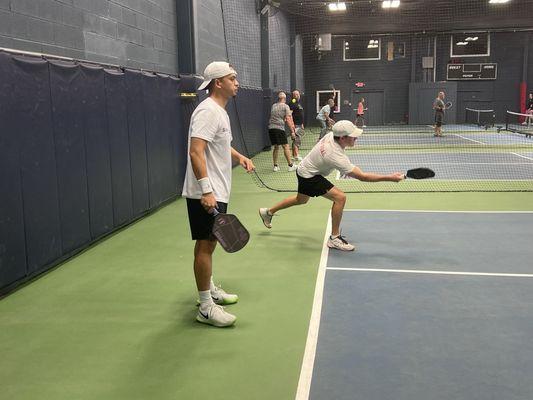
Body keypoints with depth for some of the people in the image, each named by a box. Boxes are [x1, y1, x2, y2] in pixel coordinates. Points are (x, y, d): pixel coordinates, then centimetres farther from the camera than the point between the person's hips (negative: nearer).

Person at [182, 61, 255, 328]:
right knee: (205, 245, -5)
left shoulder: (220, 111, 15)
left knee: (209, 243, 19)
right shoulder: (208, 111, -17)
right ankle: (206, 308, 3)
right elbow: (196, 152, -26)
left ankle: (209, 290, 33)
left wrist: (240, 157, 14)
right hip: (205, 194, -10)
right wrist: (206, 191, -31)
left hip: (217, 192, 10)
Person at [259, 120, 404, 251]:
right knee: (340, 197, -20)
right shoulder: (337, 157, -37)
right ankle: (334, 238, -9)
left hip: (304, 169, 9)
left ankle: (268, 212, 49)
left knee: (301, 200, 31)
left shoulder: (331, 135, -14)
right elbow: (362, 176, -37)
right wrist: (390, 178, -37)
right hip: (309, 176, -9)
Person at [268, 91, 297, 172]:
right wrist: (292, 131, -5)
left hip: (271, 128, 6)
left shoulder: (273, 106, 16)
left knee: (276, 147, 15)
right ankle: (290, 165, -1)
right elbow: (288, 120, -6)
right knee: (285, 146, -2)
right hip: (279, 128, -6)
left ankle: (275, 166, 15)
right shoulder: (285, 106, 0)